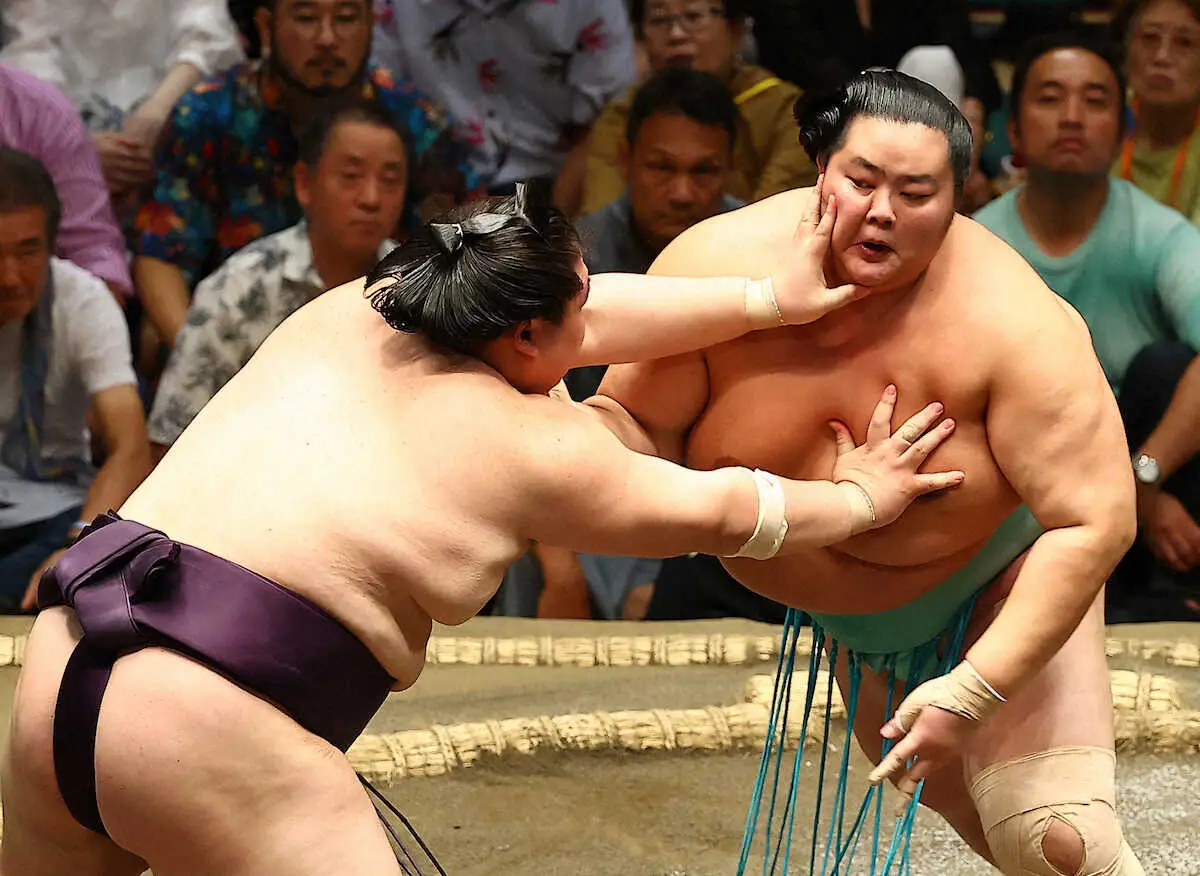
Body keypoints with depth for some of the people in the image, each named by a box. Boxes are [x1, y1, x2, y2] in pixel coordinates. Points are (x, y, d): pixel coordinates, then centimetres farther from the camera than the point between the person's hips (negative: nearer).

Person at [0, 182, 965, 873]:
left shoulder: (349, 312, 15)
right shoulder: (533, 447, 0)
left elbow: (587, 319, 27)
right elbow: (721, 512, 16)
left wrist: (768, 300, 33)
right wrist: (861, 497, 33)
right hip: (208, 736, -7)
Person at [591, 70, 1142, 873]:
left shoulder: (1017, 330, -33)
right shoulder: (717, 266, -25)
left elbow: (1091, 525, -30)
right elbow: (636, 423, -15)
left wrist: (975, 690, -33)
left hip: (1004, 580, -4)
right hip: (852, 613, 4)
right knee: (952, 799, 20)